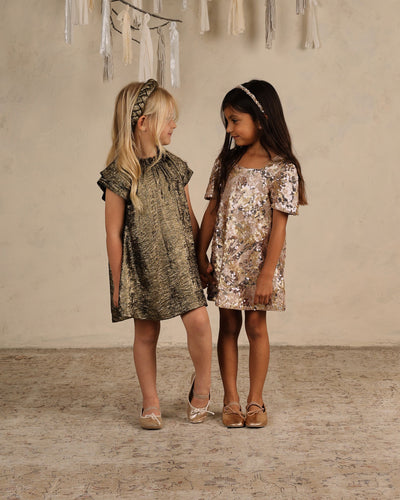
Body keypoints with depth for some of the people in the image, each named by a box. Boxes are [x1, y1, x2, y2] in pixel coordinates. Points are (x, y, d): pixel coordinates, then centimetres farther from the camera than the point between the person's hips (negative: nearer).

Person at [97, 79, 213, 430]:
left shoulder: (175, 167, 5)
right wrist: (117, 283, -6)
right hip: (141, 266, -3)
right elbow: (114, 233, -8)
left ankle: (202, 387, 14)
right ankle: (151, 403, 22)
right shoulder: (120, 176, -11)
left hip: (179, 262, 3)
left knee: (198, 321, -10)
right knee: (146, 334, 7)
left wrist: (202, 256, 14)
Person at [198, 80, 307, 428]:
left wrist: (267, 274, -16)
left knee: (256, 327, 5)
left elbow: (278, 226, -13)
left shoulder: (281, 168, -10)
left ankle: (255, 401, 17)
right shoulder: (227, 162, 5)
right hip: (225, 259, 4)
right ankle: (231, 401, 17)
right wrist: (201, 256, 3)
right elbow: (211, 211, 7)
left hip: (258, 259, -4)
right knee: (228, 327, 8)